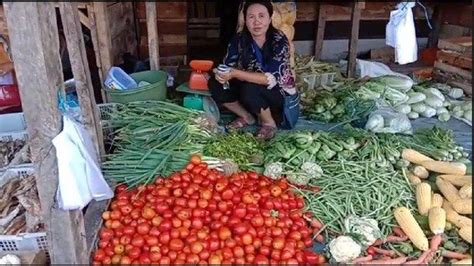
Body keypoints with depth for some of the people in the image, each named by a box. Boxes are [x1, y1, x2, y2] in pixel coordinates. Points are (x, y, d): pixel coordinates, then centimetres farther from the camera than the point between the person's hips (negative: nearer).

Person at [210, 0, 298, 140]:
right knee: (215, 84, -13)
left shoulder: (279, 41, -23)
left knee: (250, 90, -35)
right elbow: (227, 67, -10)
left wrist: (236, 73, -43)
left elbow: (271, 79, -33)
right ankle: (247, 117, 4)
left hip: (280, 93, -5)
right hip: (248, 87, 5)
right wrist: (222, 74, -33)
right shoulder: (239, 39, -10)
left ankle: (269, 122, -6)